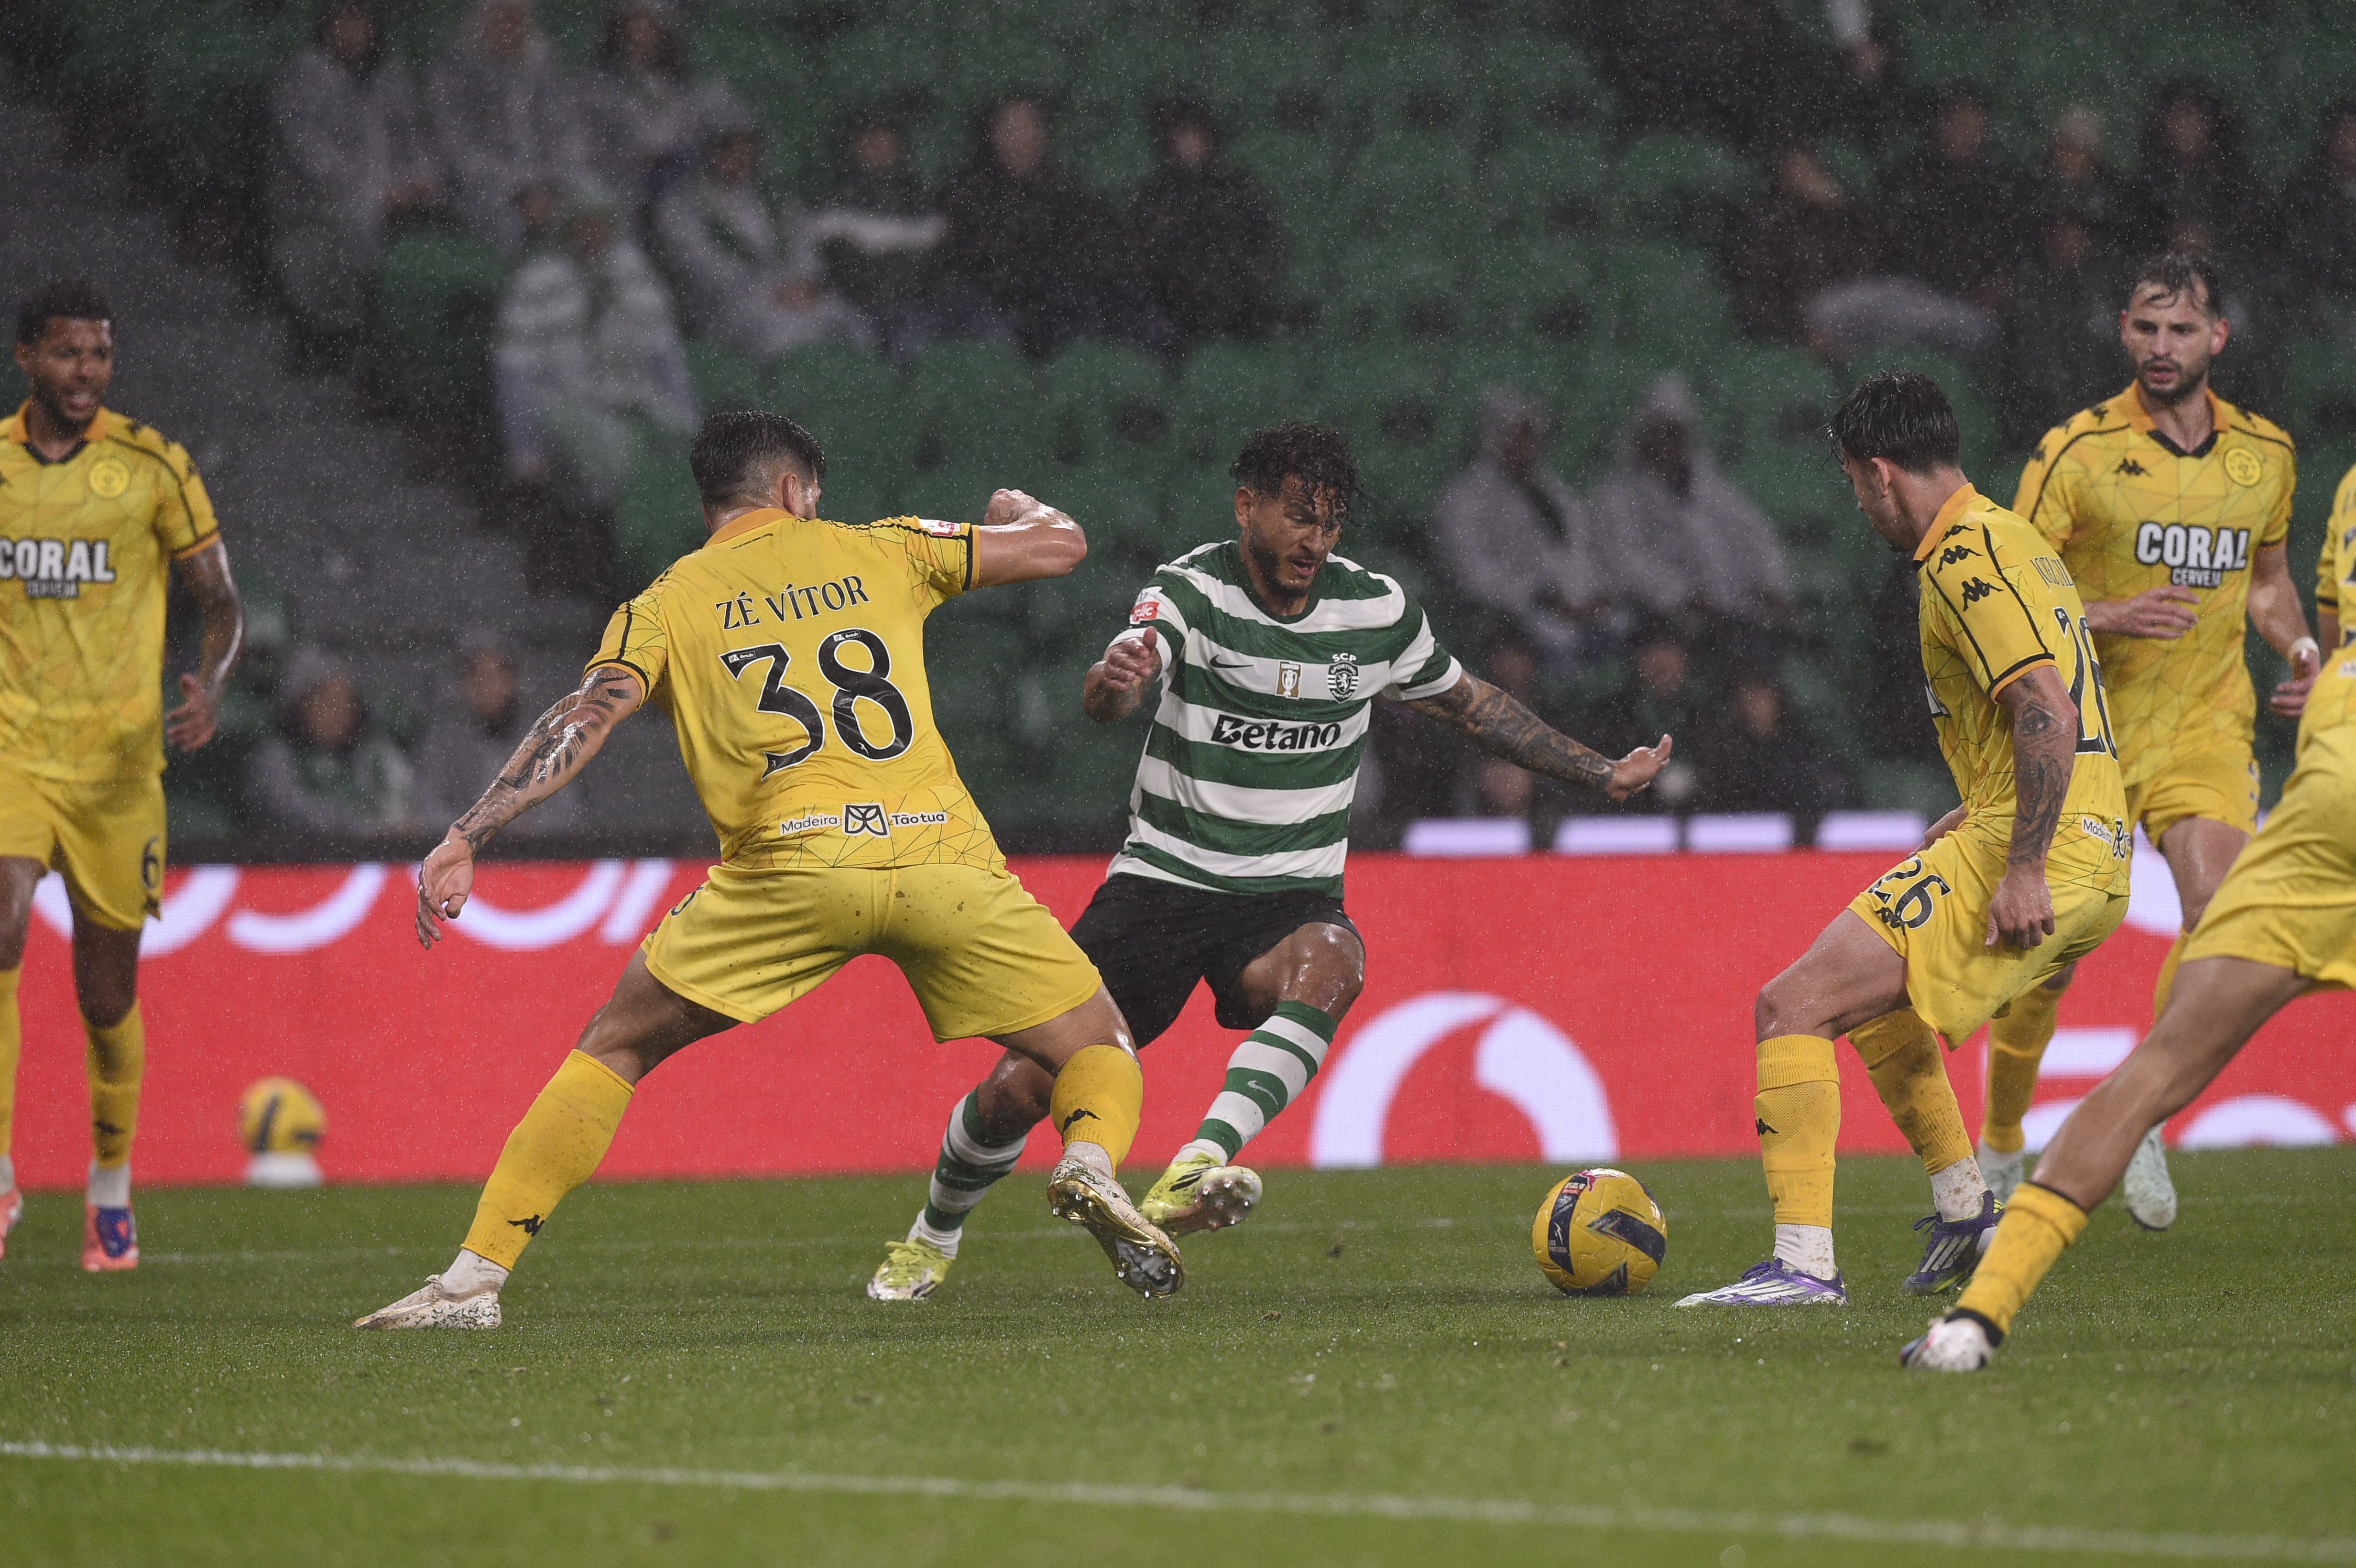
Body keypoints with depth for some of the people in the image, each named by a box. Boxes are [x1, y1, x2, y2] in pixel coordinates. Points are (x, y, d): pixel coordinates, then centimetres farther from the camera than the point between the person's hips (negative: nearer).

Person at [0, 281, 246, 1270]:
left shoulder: (153, 467, -1)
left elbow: (220, 604, 1)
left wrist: (209, 685, -17)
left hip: (118, 758, 0)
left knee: (107, 993, 6)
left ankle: (111, 1187, 29)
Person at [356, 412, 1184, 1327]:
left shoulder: (667, 606, 17)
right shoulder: (880, 553, 20)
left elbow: (581, 722, 3)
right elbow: (1060, 547, 25)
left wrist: (463, 841, 0)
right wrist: (1018, 511, 48)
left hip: (790, 865, 0)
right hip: (940, 850, 0)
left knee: (614, 1051, 15)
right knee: (1098, 1046, 15)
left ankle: (474, 1277, 5)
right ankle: (1091, 1165, -19)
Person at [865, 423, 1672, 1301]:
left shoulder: (1377, 611, 0)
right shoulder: (1191, 592, -12)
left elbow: (1469, 704, 19)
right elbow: (1105, 700, -32)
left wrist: (1601, 775, 17)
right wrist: (1116, 682, -58)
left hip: (1292, 897, 2)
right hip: (1164, 876, -2)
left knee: (1329, 965, -37)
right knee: (1018, 1089, -7)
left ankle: (1193, 1175, -48)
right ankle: (931, 1241, 24)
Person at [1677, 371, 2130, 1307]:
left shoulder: (1970, 557, -13)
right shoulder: (2010, 539, 19)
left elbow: (2047, 710, -24)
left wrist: (2024, 866, -26)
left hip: (2035, 860, -10)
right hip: (2097, 864, 10)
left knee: (1793, 1007, -11)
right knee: (1873, 997, 30)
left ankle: (1804, 1263, -18)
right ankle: (1964, 1210, 32)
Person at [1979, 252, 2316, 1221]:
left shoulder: (2266, 454, 6)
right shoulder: (2078, 451, -7)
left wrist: (2300, 649, 3)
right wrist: (2108, 617, -22)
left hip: (2207, 724, 2)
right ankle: (1998, 1153, 21)